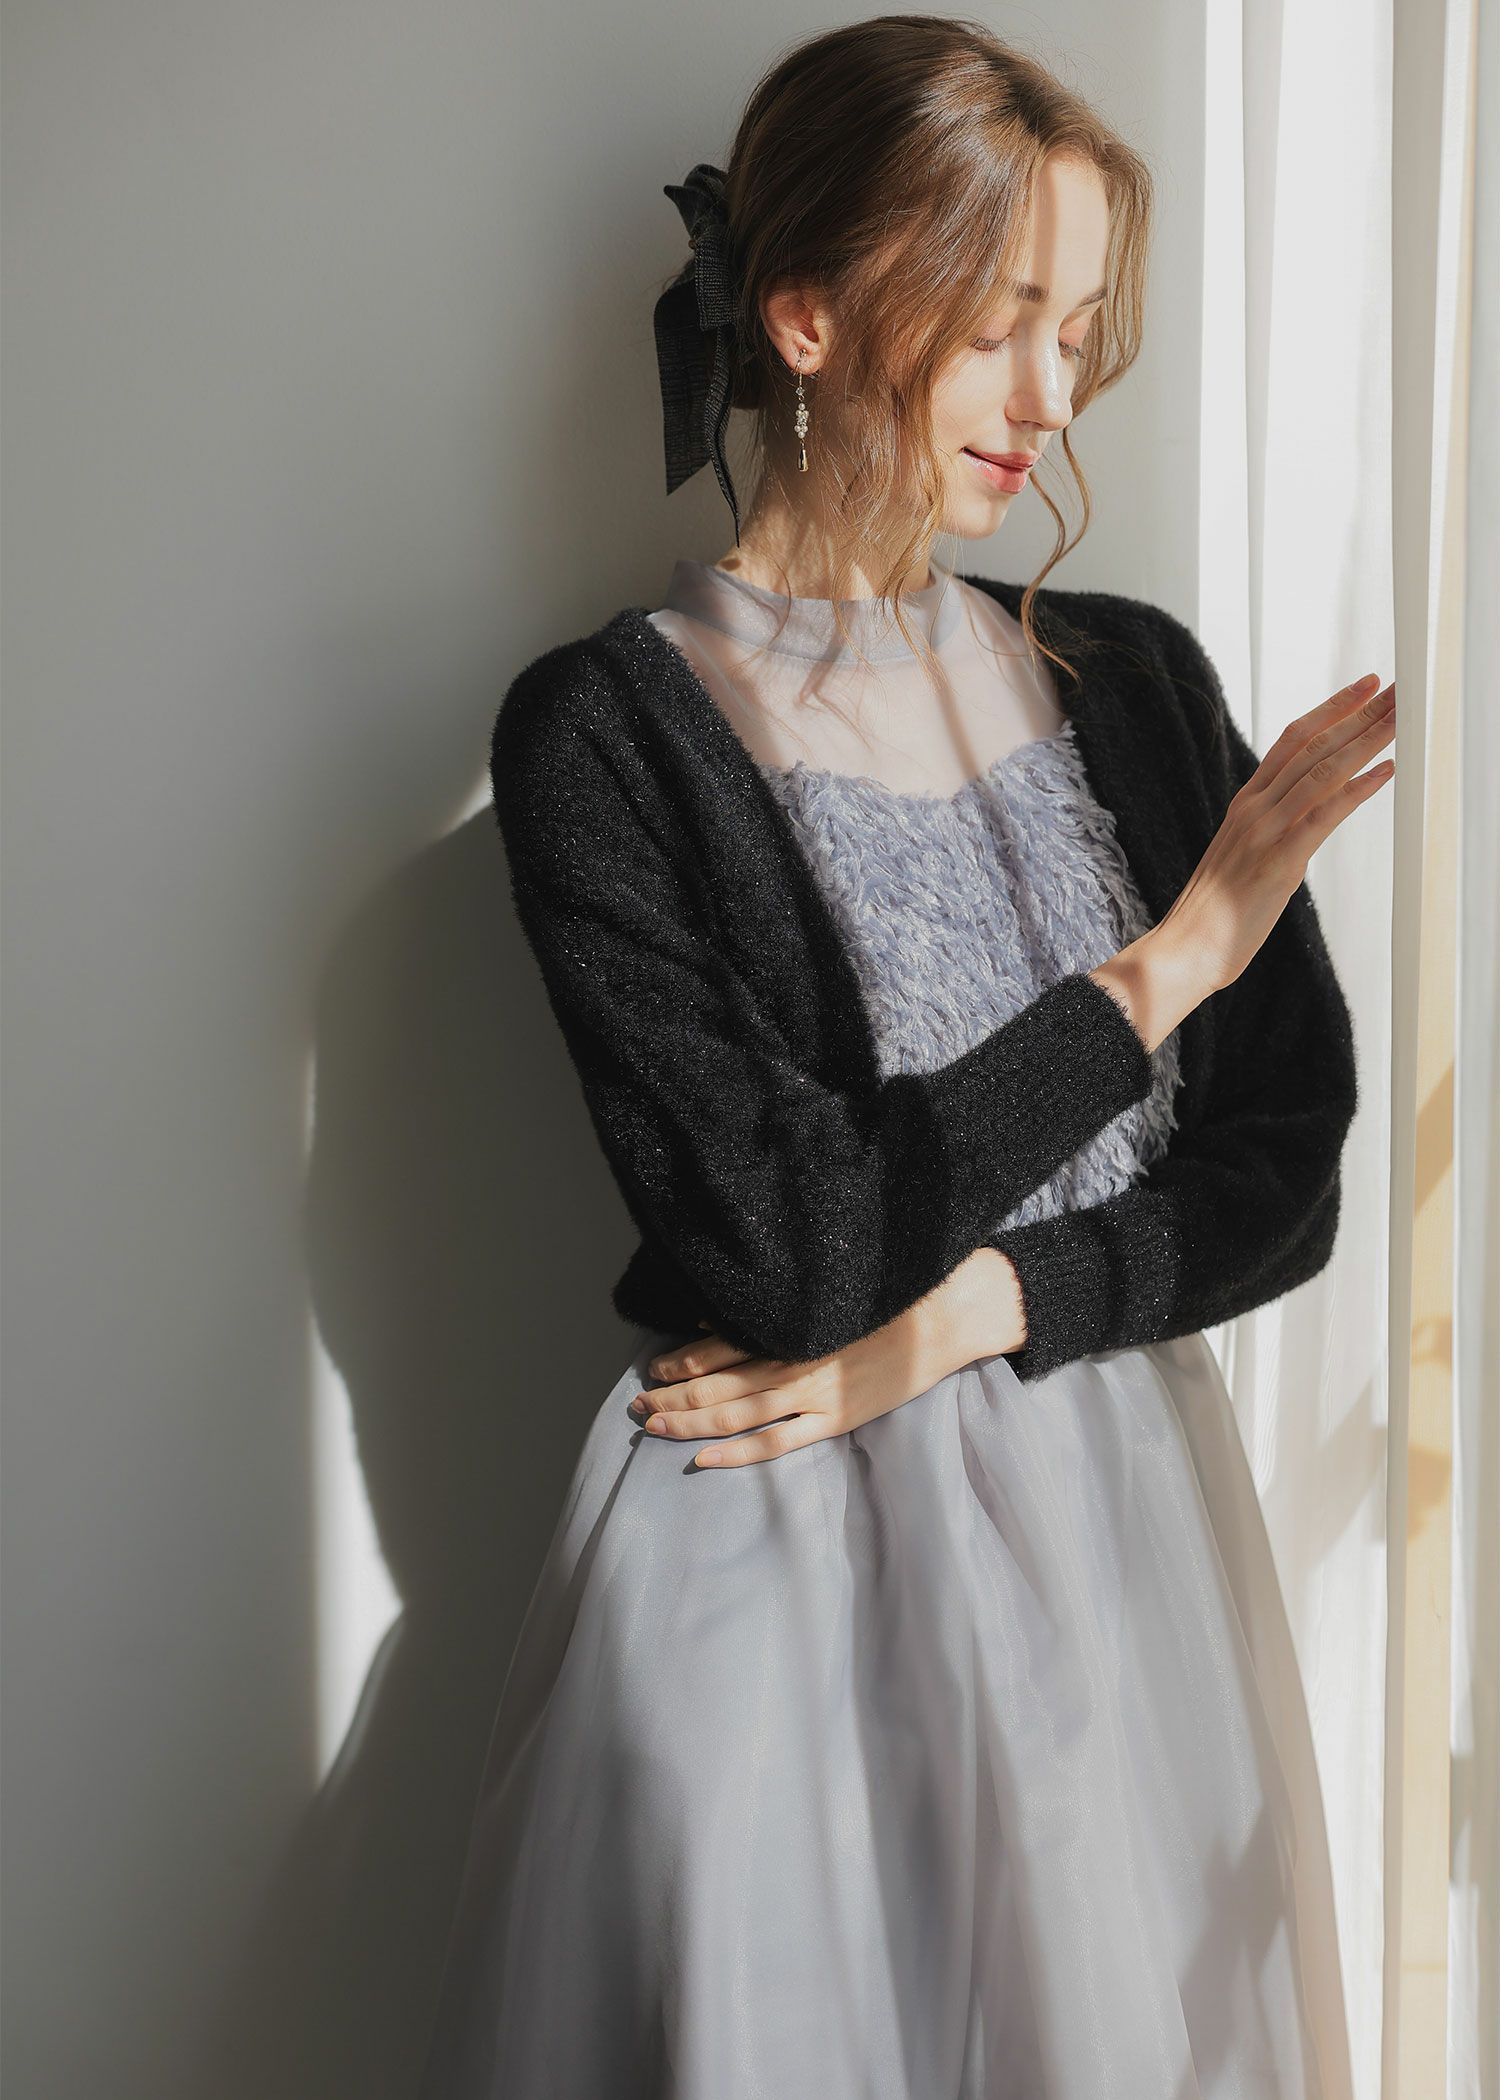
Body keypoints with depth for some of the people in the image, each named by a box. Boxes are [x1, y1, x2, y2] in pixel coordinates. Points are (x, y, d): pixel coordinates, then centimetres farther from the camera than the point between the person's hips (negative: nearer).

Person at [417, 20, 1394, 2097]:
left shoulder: (1133, 679, 4)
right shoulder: (606, 733, -10)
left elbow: (1288, 1171, 2)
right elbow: (792, 1242, -18)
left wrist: (948, 1319, -13)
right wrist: (1176, 953, -12)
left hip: (1129, 1526, 5)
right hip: (781, 1564, -4)